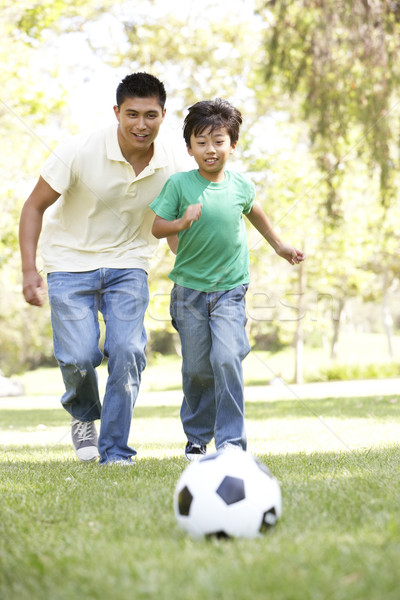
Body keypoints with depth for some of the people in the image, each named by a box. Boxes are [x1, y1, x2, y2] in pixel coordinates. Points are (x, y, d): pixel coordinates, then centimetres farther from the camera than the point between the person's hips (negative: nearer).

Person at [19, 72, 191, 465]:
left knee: (127, 352, -15)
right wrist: (29, 270, -18)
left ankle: (115, 451, 1)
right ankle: (84, 415, 22)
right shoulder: (79, 152, -19)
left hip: (128, 265, 2)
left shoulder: (174, 164, -10)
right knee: (78, 358, -13)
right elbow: (35, 206, -10)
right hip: (71, 262, -2)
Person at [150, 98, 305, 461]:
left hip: (230, 289, 0)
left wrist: (279, 245, 29)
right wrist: (181, 223, -26)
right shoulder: (179, 184, -8)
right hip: (189, 289, 0)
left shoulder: (241, 186, -1)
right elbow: (157, 227, -6)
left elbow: (254, 212, 21)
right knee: (196, 369, 6)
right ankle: (197, 438, 26)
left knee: (227, 359, -17)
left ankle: (231, 441, -11)